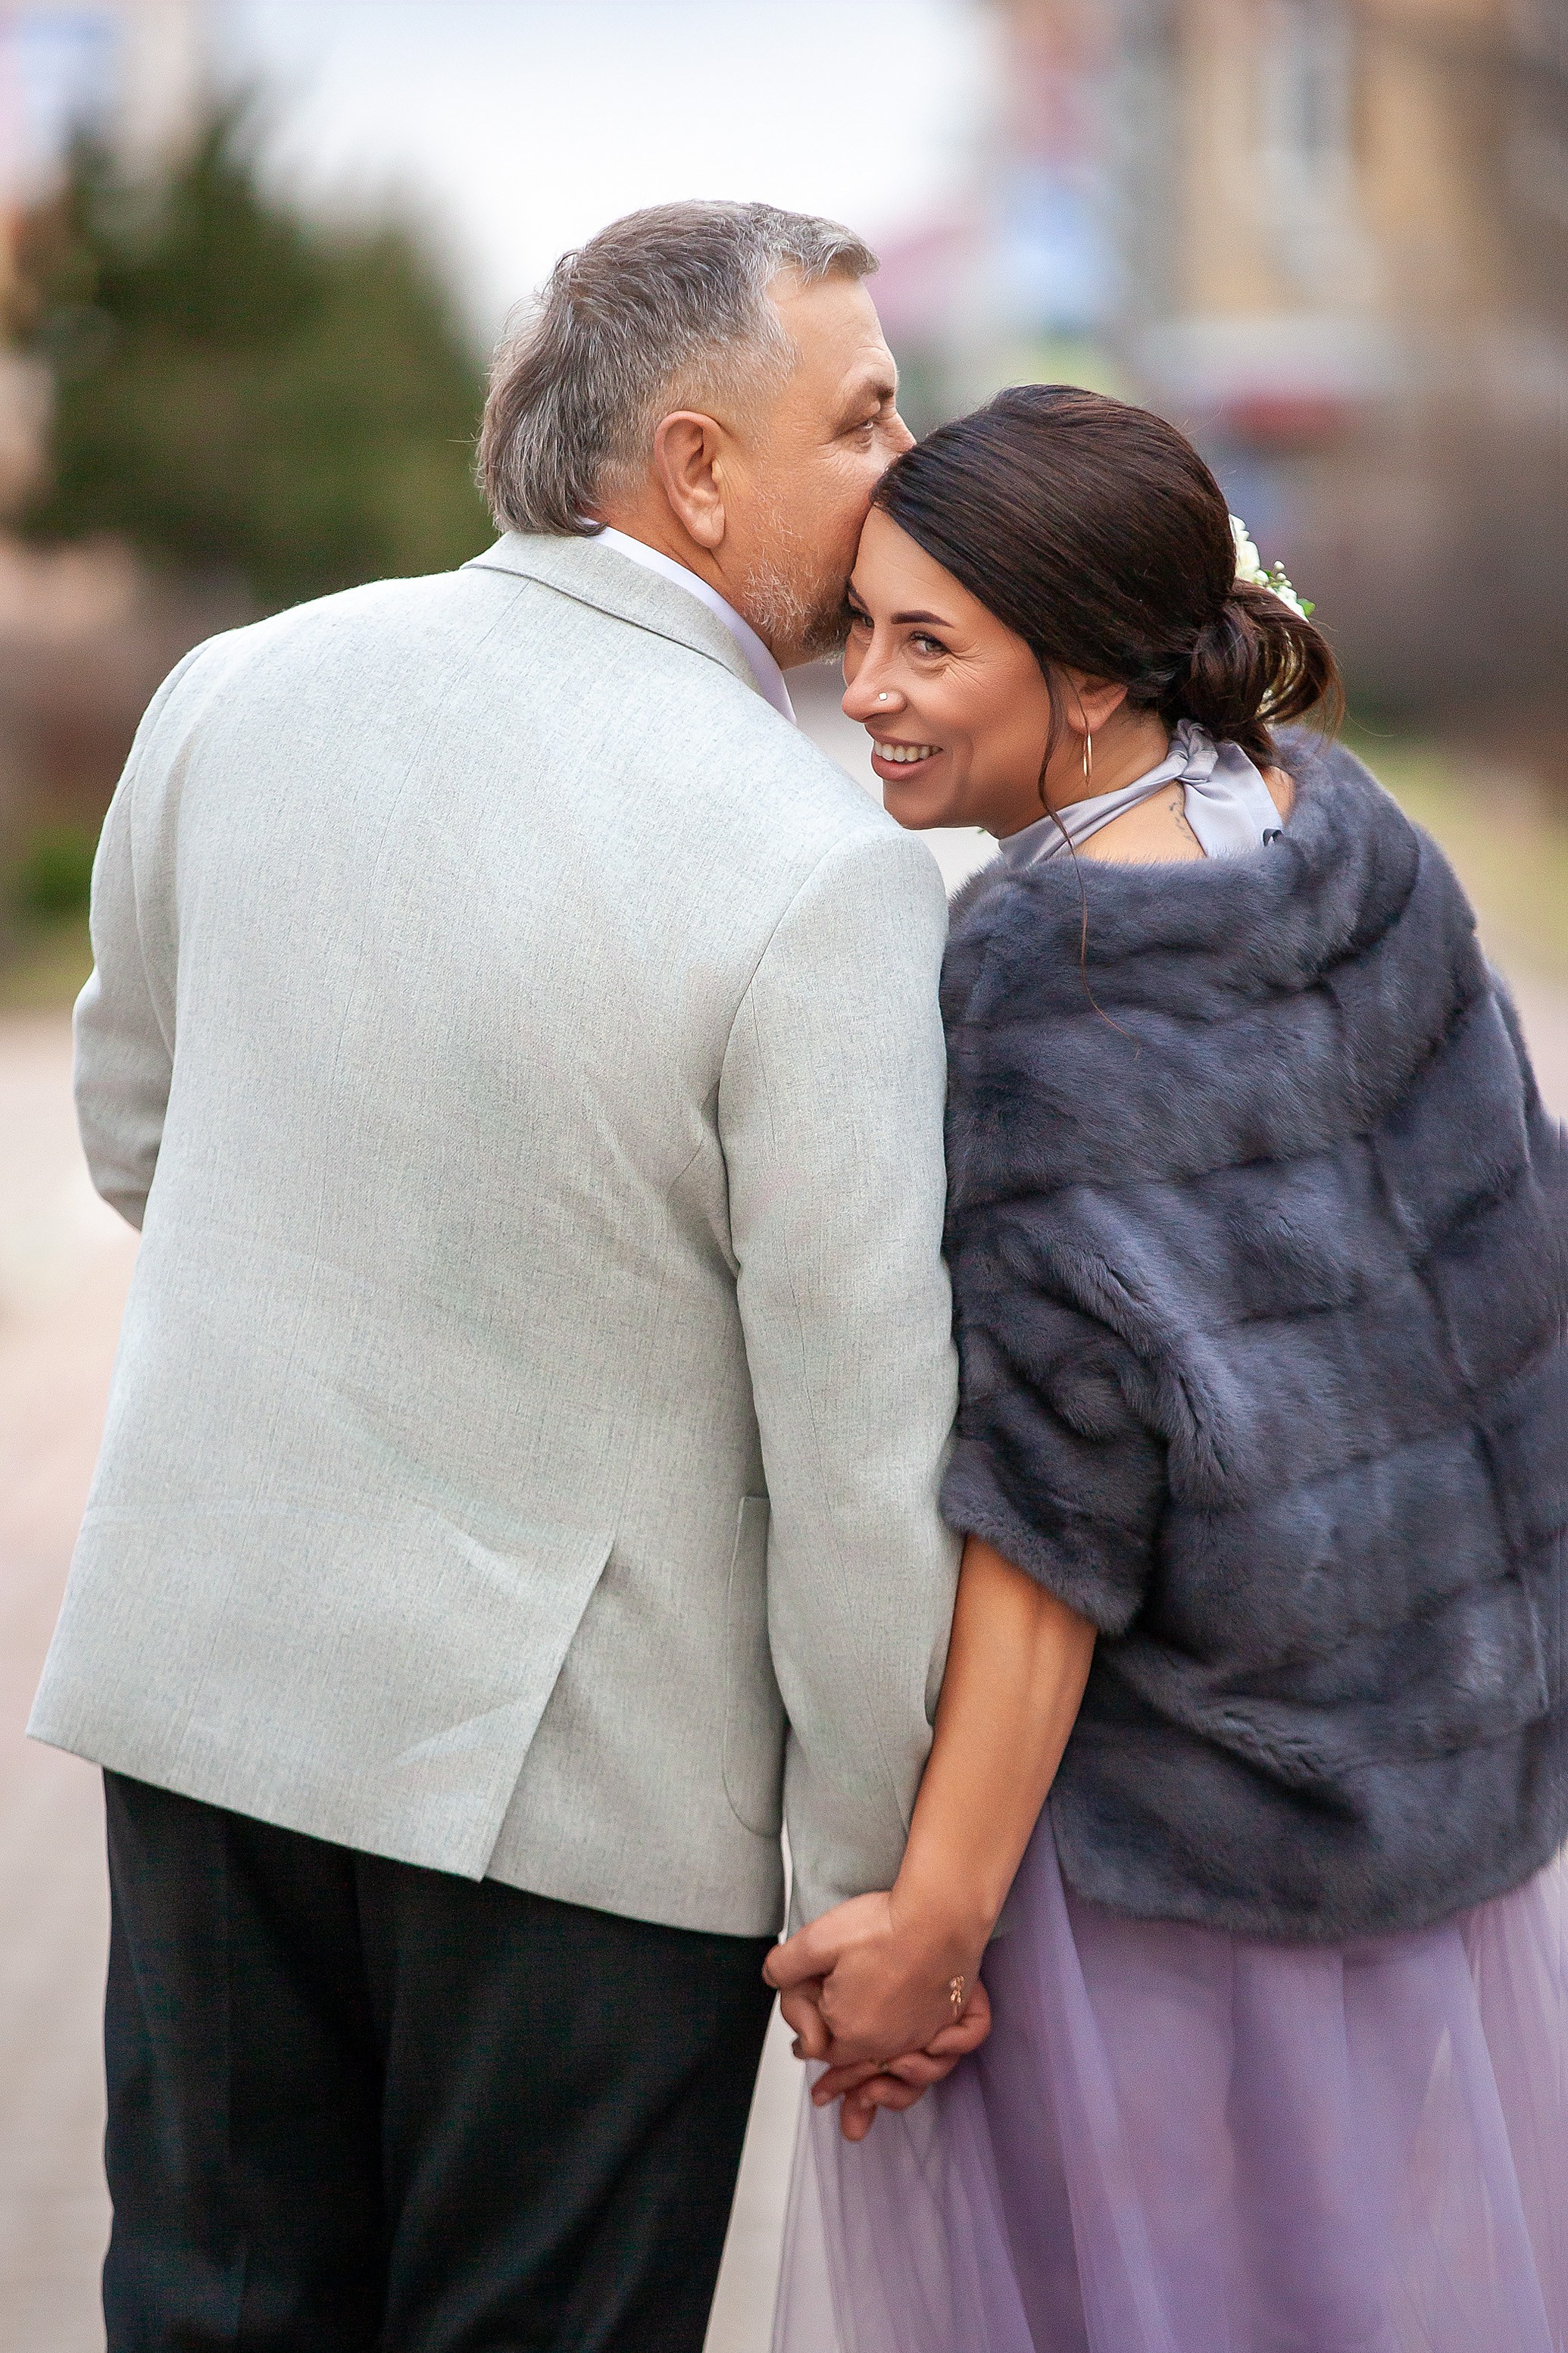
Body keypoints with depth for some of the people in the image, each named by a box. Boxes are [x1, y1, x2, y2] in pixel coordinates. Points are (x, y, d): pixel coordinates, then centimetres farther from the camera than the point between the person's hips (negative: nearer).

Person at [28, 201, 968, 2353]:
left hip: (204, 1686, 5)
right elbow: (865, 1440, -18)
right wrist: (880, 1888, -7)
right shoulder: (825, 881, -20)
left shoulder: (242, 691, -3)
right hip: (578, 1768, -5)